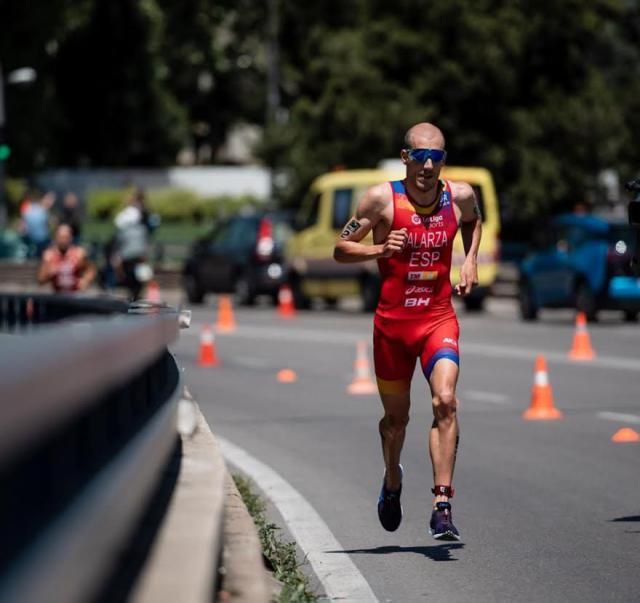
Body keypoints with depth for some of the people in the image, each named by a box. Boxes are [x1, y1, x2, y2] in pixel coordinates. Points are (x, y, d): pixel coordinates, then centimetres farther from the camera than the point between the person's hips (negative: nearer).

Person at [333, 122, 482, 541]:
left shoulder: (460, 196, -2)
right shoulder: (382, 199, -9)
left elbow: (474, 222, 24)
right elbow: (341, 249, -4)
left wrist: (470, 260, 7)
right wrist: (379, 249, -22)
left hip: (439, 318, 0)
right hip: (392, 321, 0)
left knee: (445, 401, -21)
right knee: (396, 417, 13)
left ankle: (443, 507, -22)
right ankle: (392, 483, 44)